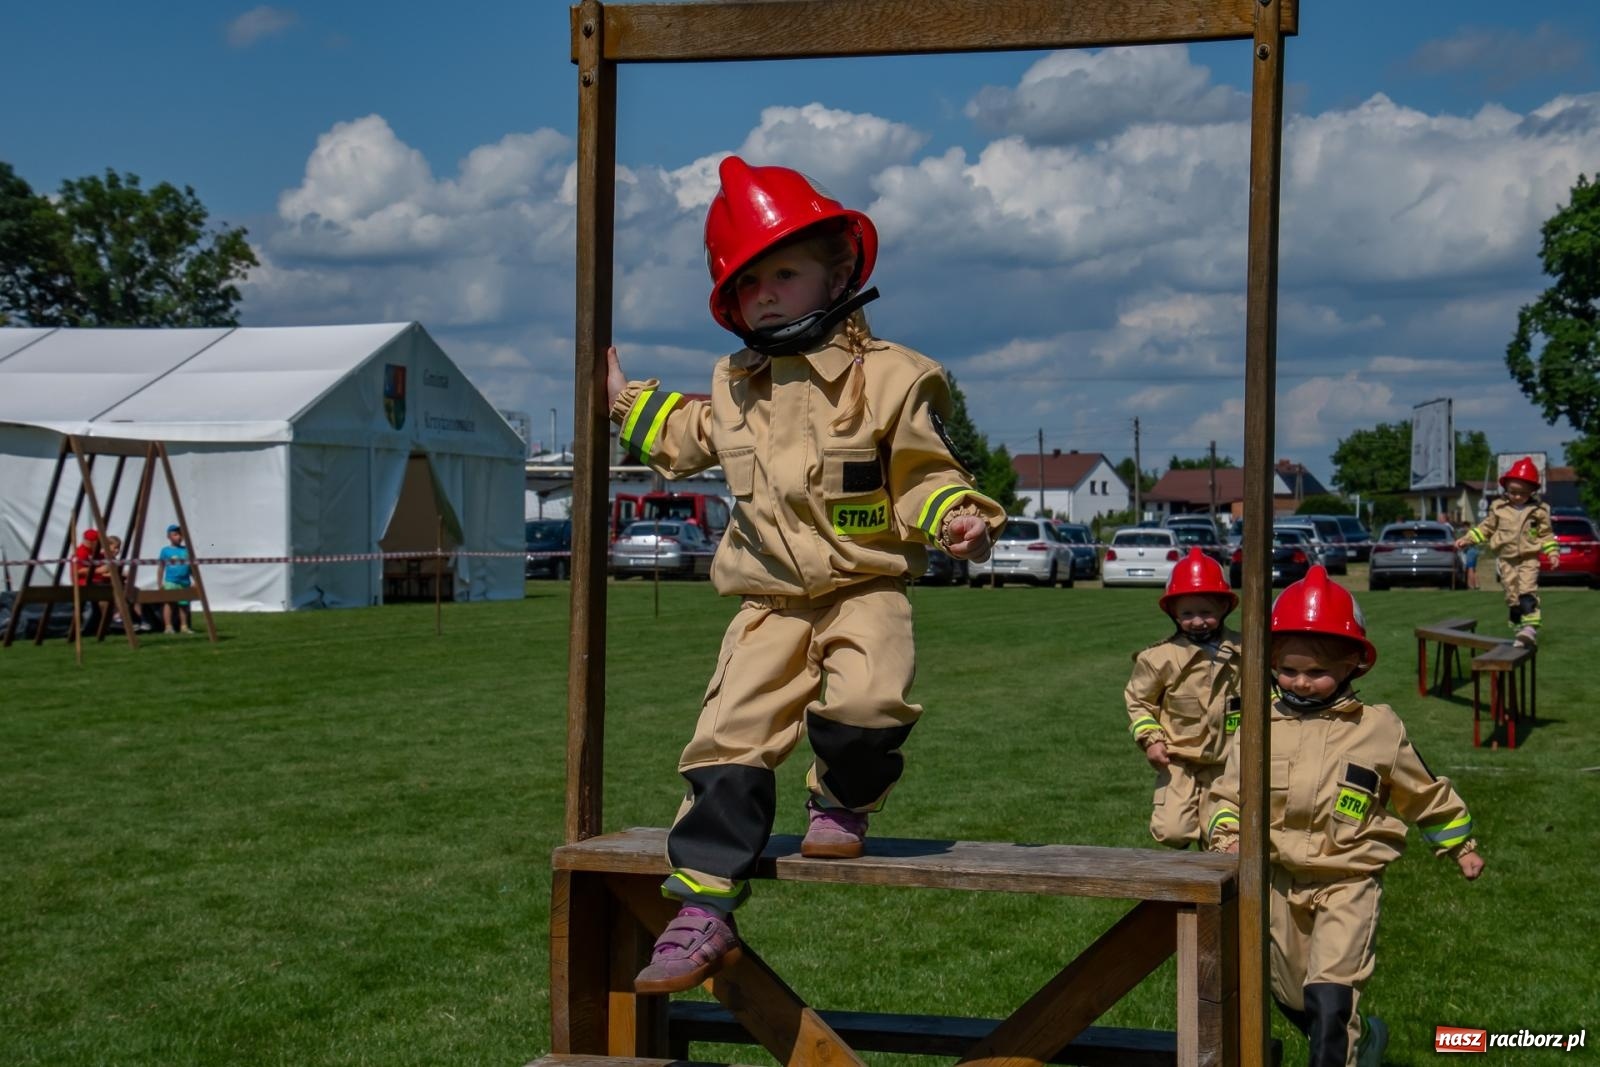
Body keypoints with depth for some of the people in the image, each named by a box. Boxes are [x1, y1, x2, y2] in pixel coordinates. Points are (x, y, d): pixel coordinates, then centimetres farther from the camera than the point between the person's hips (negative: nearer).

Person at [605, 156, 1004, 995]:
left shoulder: (887, 377, -6)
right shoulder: (734, 387, 11)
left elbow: (921, 474, -3)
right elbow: (692, 440, 32)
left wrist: (957, 518, -21)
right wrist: (628, 401, 32)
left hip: (865, 589, -4)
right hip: (770, 603, 4)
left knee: (867, 705, -30)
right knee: (730, 744, -4)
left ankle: (841, 803, 4)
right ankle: (704, 910, 3)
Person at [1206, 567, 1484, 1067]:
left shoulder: (1377, 728, -7)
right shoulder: (1260, 726, -3)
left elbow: (1423, 793, 7)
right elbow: (1230, 793, 6)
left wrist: (1460, 846, 16)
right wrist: (1228, 835, -13)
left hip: (1349, 882, -4)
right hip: (1281, 881, 4)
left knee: (1329, 995, -18)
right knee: (1291, 994, 16)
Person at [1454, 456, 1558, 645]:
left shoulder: (1539, 510, -1)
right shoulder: (1498, 507, 2)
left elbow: (1546, 534, 6)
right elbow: (1486, 527, 11)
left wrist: (1553, 552, -5)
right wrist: (1467, 539, 4)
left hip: (1528, 559, -3)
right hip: (1506, 559, 3)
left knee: (1527, 591, -19)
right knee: (1512, 596, 3)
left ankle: (1530, 628, -28)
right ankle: (1518, 629, 10)